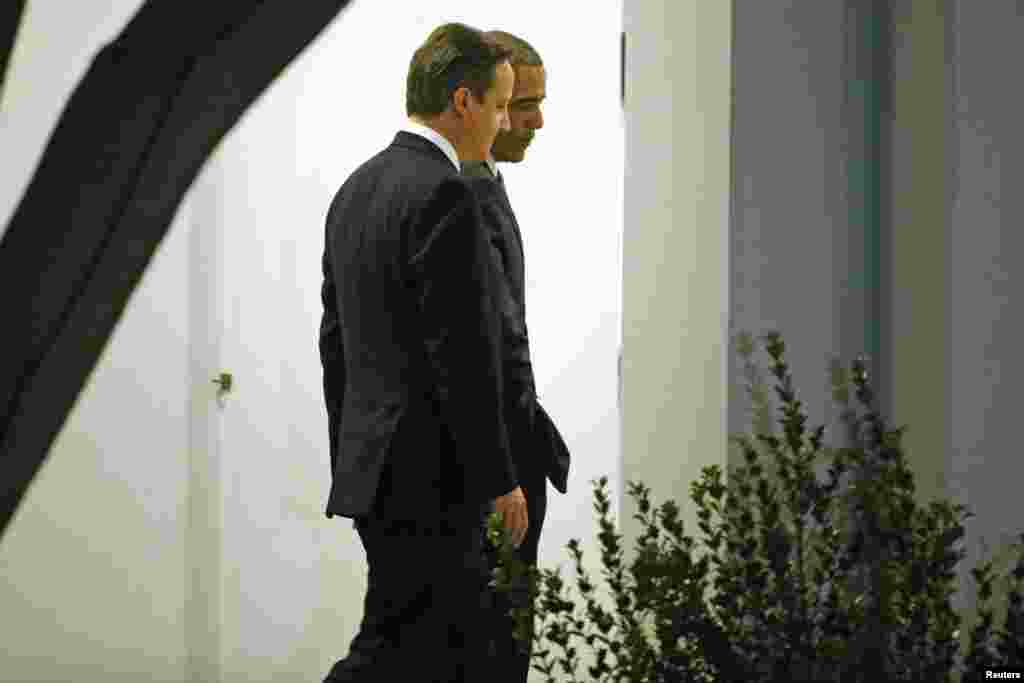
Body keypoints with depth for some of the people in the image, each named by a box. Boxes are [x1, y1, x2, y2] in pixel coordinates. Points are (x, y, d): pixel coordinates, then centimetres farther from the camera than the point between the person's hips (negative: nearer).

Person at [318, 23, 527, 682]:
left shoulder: (356, 190, 12)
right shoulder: (444, 194, -16)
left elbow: (336, 340, 17)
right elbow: (461, 351, -19)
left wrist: (356, 463, 22)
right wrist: (498, 478, -13)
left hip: (374, 470, 10)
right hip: (431, 479, -10)